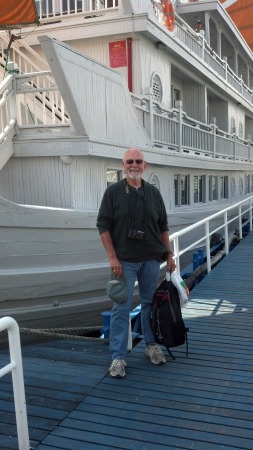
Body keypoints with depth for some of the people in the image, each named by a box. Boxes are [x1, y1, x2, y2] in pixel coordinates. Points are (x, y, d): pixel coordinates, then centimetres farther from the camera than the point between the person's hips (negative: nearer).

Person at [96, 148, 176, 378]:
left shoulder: (154, 192, 6)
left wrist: (169, 254, 9)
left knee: (150, 303, 14)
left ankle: (152, 345, 32)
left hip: (151, 259, 3)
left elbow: (163, 226, 12)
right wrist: (112, 257, -12)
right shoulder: (113, 192, -4)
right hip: (124, 261, -3)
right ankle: (118, 357, 8)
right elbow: (103, 226, -6)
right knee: (121, 308, -1)